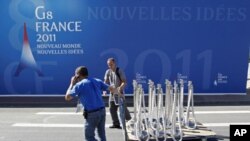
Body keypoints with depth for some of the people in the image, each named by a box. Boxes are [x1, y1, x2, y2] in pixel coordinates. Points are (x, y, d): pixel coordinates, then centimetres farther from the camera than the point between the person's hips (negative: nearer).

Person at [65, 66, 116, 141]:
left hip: (92, 113, -6)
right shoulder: (97, 81, 10)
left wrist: (72, 84, 9)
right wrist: (116, 90, 38)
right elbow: (111, 88, 15)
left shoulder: (79, 85, -5)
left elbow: (67, 97, -2)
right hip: (102, 110, 6)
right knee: (102, 135, 19)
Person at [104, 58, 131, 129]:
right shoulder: (108, 72, 6)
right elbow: (106, 82, 12)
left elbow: (124, 82, -13)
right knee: (112, 108, 6)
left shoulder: (119, 71, -9)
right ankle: (116, 124, 17)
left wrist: (120, 87, -31)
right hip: (112, 92, 6)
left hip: (119, 92, -6)